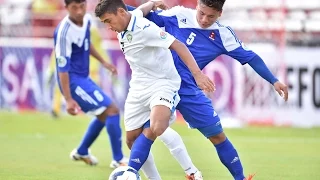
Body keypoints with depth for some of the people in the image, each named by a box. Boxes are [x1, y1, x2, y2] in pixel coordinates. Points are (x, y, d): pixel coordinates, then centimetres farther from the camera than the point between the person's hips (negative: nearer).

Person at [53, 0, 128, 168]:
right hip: (73, 80, -10)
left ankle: (81, 152, 40)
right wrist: (68, 99, -25)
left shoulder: (87, 19, -1)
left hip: (83, 78, 10)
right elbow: (62, 67, -25)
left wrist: (103, 62, 26)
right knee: (112, 110, -12)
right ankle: (118, 159, -4)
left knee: (103, 114, 24)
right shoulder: (64, 32, -26)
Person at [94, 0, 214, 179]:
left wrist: (197, 74, -32)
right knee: (133, 138, 6)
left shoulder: (144, 28, -21)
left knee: (156, 128, -32)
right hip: (139, 88, 9)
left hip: (162, 83, -9)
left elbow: (178, 45, -25)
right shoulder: (122, 31, 4)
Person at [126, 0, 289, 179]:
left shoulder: (223, 35, -1)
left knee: (217, 136, 4)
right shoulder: (179, 15, -4)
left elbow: (249, 57, 4)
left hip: (188, 90, 1)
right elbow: (144, 17, 3)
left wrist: (274, 81, 2)